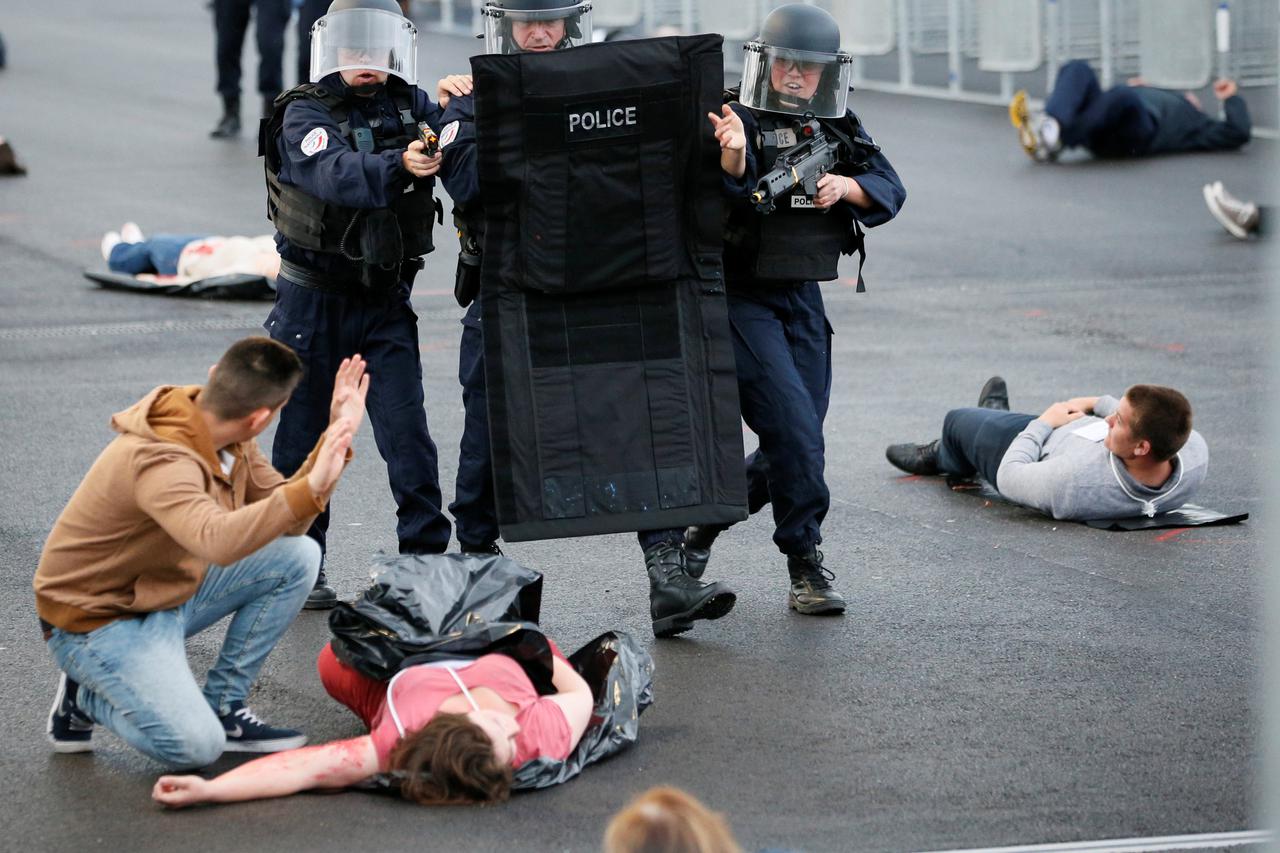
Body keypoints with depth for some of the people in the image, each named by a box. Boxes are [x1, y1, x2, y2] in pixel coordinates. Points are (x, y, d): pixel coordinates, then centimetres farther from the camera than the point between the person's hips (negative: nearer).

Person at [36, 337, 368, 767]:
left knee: (298, 557, -5)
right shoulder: (160, 461, -33)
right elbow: (219, 541, -51)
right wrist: (310, 488, -57)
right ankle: (85, 698, 3)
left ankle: (222, 707, 2)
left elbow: (286, 520, -2)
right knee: (196, 746, -26)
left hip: (169, 593, 9)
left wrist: (336, 437, -12)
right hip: (99, 619, -9)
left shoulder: (229, 440, -4)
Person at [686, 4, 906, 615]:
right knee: (794, 429, -16)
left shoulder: (838, 130, 6)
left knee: (793, 445, 10)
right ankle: (806, 568, -7)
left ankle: (702, 526, 30)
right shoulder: (739, 123, -13)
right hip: (741, 298, -7)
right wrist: (731, 161, -51)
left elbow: (890, 192, 4)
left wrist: (848, 187, -16)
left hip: (803, 300, 7)